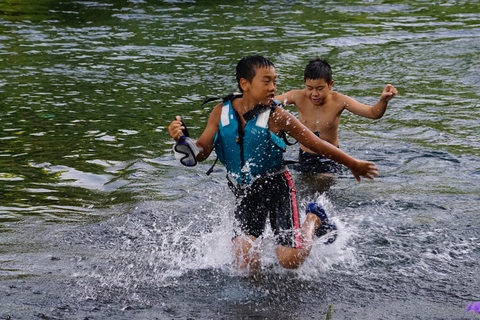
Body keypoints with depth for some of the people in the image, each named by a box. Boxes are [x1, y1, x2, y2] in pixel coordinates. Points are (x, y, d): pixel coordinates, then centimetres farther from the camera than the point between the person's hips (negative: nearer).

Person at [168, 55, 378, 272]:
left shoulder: (276, 116, -14)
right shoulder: (222, 112, -4)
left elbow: (316, 144, -5)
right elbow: (201, 152, 1)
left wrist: (354, 164, 2)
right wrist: (181, 140, -21)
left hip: (276, 188, -2)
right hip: (244, 193, 3)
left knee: (290, 260, -9)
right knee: (245, 263, -10)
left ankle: (314, 219, 20)